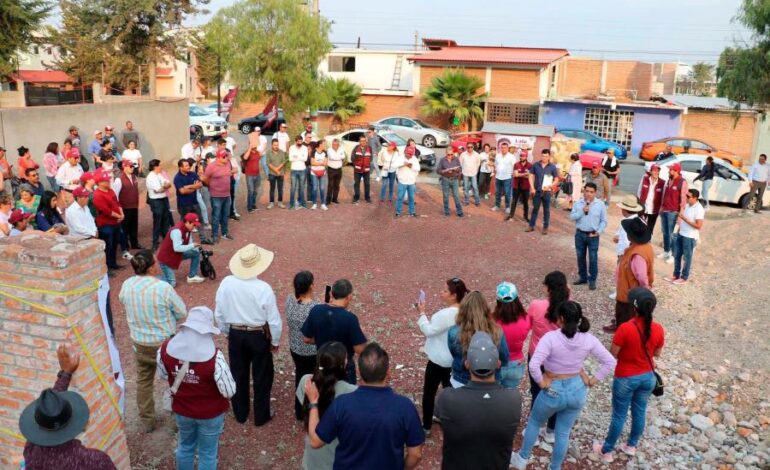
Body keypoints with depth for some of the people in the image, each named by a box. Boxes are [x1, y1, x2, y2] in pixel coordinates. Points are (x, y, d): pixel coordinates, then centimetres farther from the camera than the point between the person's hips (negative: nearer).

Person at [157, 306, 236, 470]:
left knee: (185, 446, 29)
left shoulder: (165, 349, -17)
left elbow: (163, 376, 2)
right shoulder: (214, 356, -32)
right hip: (210, 413, -4)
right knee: (207, 453, 19)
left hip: (181, 410, 4)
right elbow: (229, 392, -24)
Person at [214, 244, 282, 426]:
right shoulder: (263, 288, -23)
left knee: (238, 375, 21)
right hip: (259, 336, -3)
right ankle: (261, 416, 30)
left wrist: (227, 332, 16)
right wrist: (275, 341, 2)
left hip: (235, 335, 3)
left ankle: (240, 414, 37)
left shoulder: (226, 283, -13)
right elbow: (274, 320, -15)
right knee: (262, 377, 16)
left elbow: (219, 314, -1)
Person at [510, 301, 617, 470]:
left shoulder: (551, 337, -25)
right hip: (577, 390, 3)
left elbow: (533, 365, -32)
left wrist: (542, 383, -17)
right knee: (563, 432, 21)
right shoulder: (589, 339, -10)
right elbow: (610, 362, -5)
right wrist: (592, 381, 0)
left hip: (553, 391, -3)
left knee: (534, 422, 24)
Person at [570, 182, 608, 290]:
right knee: (580, 257, 12)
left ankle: (592, 280, 14)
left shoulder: (600, 204, -5)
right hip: (580, 234, 3)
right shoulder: (578, 203, 0)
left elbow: (604, 221, 0)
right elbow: (572, 217, -6)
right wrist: (582, 211, -19)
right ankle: (583, 277, 28)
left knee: (593, 258, 1)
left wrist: (599, 231, -12)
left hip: (593, 235, -2)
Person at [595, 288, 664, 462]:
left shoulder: (625, 328, -28)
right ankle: (631, 446, 43)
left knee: (619, 416, 11)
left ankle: (606, 451, 28)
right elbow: (657, 354, 2)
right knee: (640, 412, 23)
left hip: (626, 378, -4)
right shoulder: (658, 329, -13)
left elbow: (613, 353, -16)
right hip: (648, 377, 4)